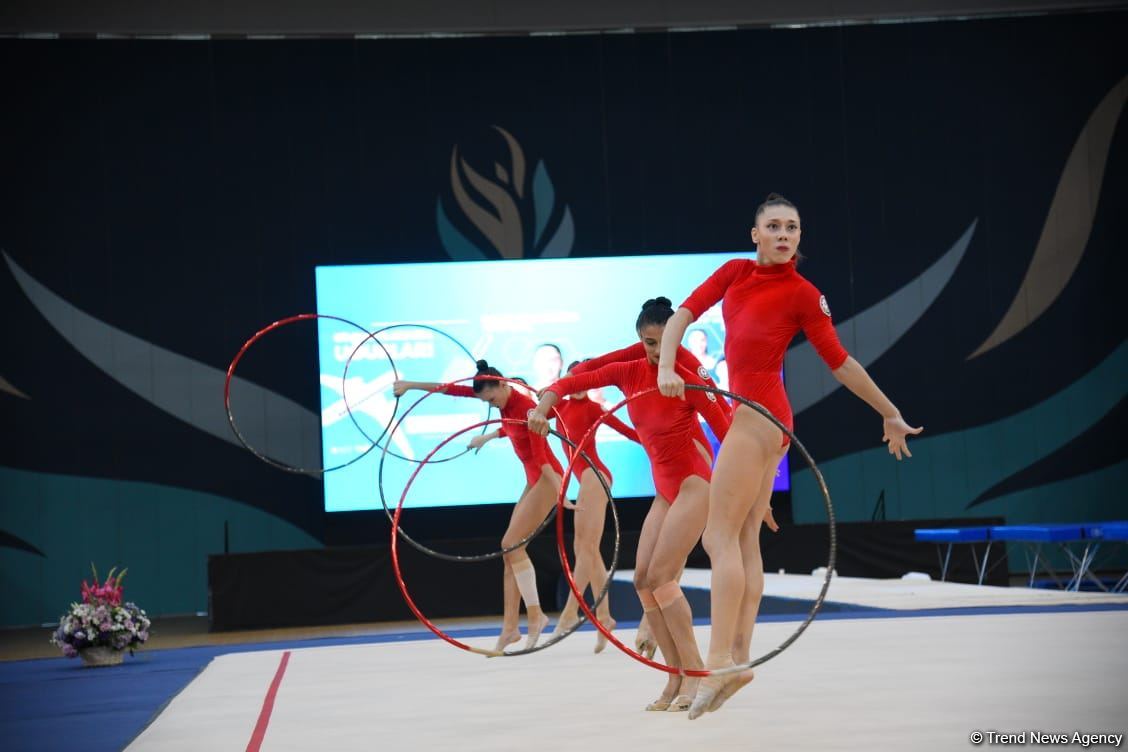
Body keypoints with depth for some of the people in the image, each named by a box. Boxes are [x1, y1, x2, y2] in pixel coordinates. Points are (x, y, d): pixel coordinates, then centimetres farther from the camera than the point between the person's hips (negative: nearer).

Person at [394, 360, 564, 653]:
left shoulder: (525, 406, -19)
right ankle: (510, 626, 4)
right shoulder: (504, 399, 3)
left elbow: (541, 455, -25)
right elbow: (453, 389, 10)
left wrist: (560, 491, -29)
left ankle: (535, 615, -10)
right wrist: (412, 385, 14)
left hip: (547, 478, -9)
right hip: (534, 481, 9)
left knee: (511, 543, -14)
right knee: (512, 548, 4)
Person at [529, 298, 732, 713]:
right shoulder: (629, 372, -1)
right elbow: (570, 383, -4)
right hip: (664, 489, 7)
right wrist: (542, 408, -24)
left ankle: (694, 671, -9)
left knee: (660, 576, -16)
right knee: (643, 580, 2)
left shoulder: (691, 382, -15)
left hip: (693, 484, -7)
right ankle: (676, 678, 7)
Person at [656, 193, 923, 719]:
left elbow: (840, 363, -1)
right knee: (745, 541, 6)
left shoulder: (803, 295, -7)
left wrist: (890, 415, 3)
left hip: (760, 413, -7)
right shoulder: (735, 272, 9)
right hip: (750, 413, 7)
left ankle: (721, 660, -15)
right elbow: (684, 314, 4)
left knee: (720, 536, -12)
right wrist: (667, 366, -13)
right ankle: (739, 655, 8)